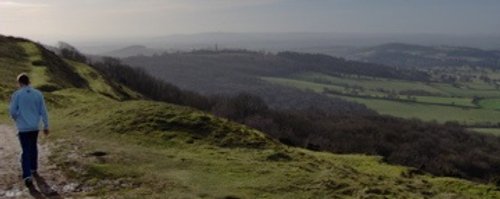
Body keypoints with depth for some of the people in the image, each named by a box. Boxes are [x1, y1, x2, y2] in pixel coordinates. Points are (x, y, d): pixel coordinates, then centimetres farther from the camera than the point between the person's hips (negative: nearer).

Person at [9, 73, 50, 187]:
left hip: (23, 127, -3)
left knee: (26, 151, -2)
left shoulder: (17, 95, -8)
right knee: (33, 148, 22)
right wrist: (46, 126, 10)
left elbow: (12, 111, -6)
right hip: (35, 127, 3)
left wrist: (17, 120, 16)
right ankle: (33, 169, 35)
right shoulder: (38, 94, -1)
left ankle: (27, 176, -13)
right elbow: (43, 111, 1)